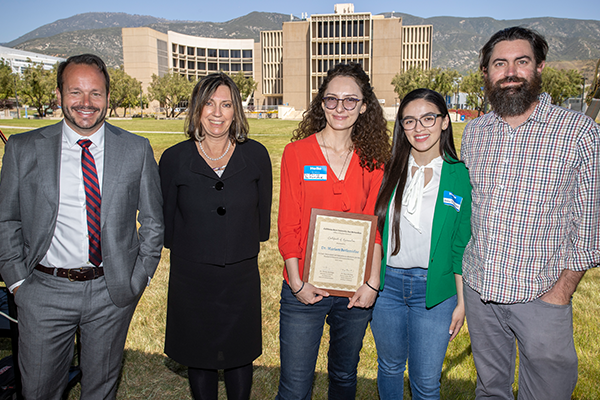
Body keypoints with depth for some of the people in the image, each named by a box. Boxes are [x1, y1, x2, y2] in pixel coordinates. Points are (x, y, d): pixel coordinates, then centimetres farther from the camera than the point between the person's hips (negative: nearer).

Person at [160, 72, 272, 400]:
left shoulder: (256, 155, -5)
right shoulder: (174, 158, -7)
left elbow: (263, 214, 5)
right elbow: (165, 220, 4)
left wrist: (244, 248, 7)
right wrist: (186, 249, 8)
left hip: (242, 275, 1)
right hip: (191, 277, 0)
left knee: (240, 357, 16)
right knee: (199, 359, 16)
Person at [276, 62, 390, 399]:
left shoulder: (372, 160, 3)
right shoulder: (297, 152, -4)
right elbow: (288, 225, -5)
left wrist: (372, 282, -4)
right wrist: (296, 283, -8)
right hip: (305, 290, -2)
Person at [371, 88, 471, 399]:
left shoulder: (461, 177, -5)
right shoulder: (390, 171, 0)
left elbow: (462, 245, -1)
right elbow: (373, 229, 5)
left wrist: (462, 301, 0)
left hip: (434, 289, -2)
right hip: (387, 283, 2)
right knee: (390, 367, 20)